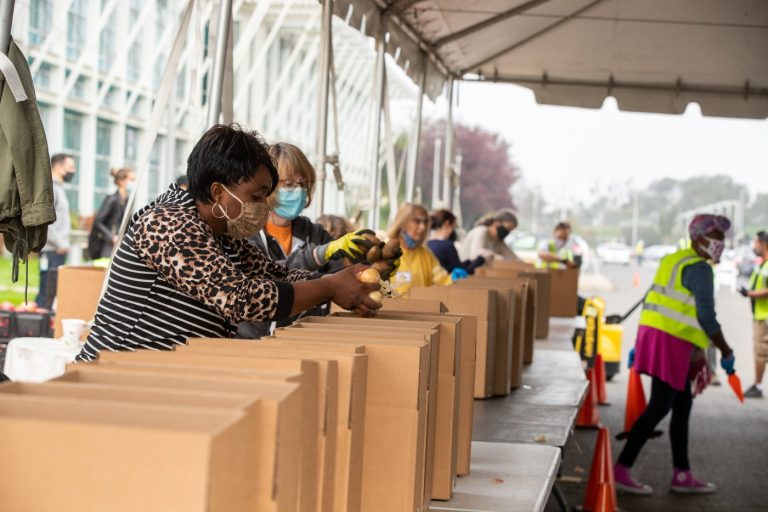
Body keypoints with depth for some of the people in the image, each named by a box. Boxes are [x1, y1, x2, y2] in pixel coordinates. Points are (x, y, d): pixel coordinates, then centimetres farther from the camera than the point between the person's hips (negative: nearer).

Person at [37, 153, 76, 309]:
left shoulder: (58, 187, 19)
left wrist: (63, 243, 14)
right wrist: (59, 243, -18)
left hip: (59, 249, 10)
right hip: (51, 250, -10)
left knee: (51, 291, 10)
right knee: (47, 292, -10)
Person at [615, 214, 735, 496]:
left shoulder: (674, 261, 18)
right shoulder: (699, 268, -11)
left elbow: (656, 302, 21)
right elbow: (707, 317, -16)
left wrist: (639, 344, 25)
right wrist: (726, 353, -7)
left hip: (656, 334, 10)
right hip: (672, 342, -10)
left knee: (683, 406, 14)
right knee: (659, 407, -6)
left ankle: (682, 476, 19)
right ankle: (621, 469, -5)